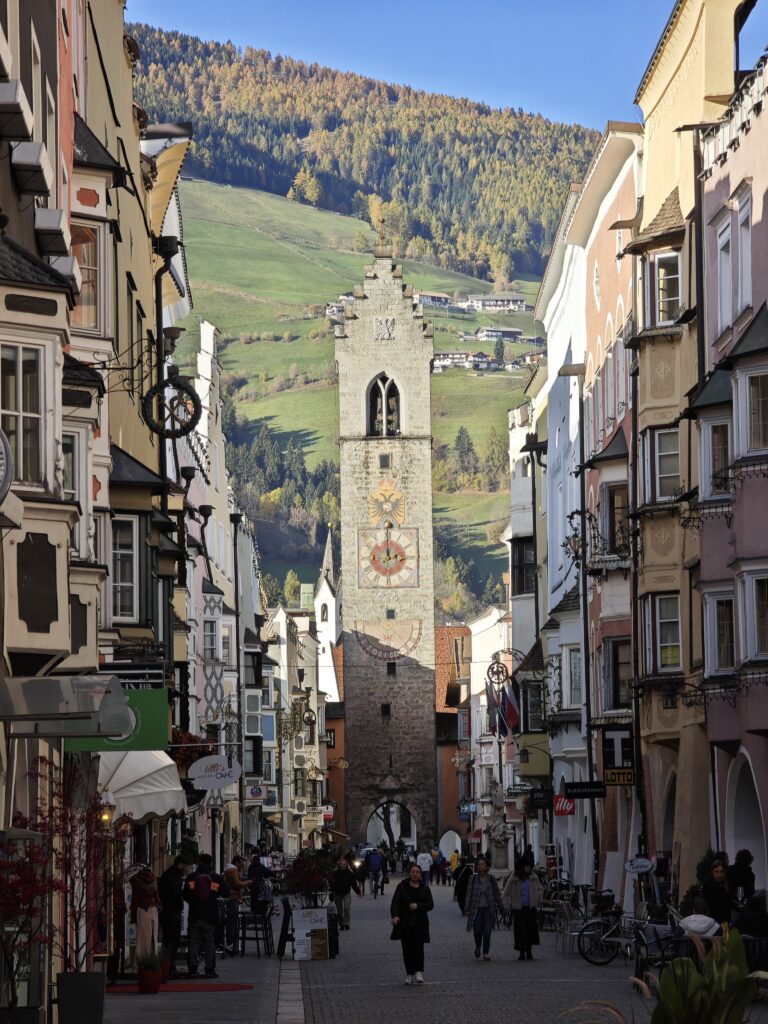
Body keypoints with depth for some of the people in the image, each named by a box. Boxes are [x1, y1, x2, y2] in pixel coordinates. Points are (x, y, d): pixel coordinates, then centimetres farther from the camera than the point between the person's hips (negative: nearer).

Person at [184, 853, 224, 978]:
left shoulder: (192, 877, -3)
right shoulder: (216, 878, -4)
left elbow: (185, 895, 1)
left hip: (195, 915, 1)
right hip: (210, 915, 0)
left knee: (194, 941, 5)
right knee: (210, 942, 4)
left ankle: (192, 969, 1)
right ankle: (210, 969, 2)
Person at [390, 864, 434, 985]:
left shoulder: (424, 889, 7)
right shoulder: (402, 887, 2)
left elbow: (431, 904, 1)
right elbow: (395, 902, -10)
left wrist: (418, 905, -17)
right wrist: (395, 915, -27)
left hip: (419, 922, 0)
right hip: (404, 923, 0)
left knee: (418, 946, -15)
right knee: (407, 949, 3)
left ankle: (419, 972, -14)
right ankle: (409, 974, 11)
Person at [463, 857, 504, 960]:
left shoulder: (491, 879, 1)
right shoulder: (473, 878, 0)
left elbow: (497, 894, 9)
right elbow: (469, 894, 1)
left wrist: (501, 909, 11)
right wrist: (466, 909, -4)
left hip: (488, 909, 0)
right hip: (476, 908, 0)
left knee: (487, 932, -8)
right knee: (477, 931, 1)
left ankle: (486, 953, 1)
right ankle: (477, 947, 31)